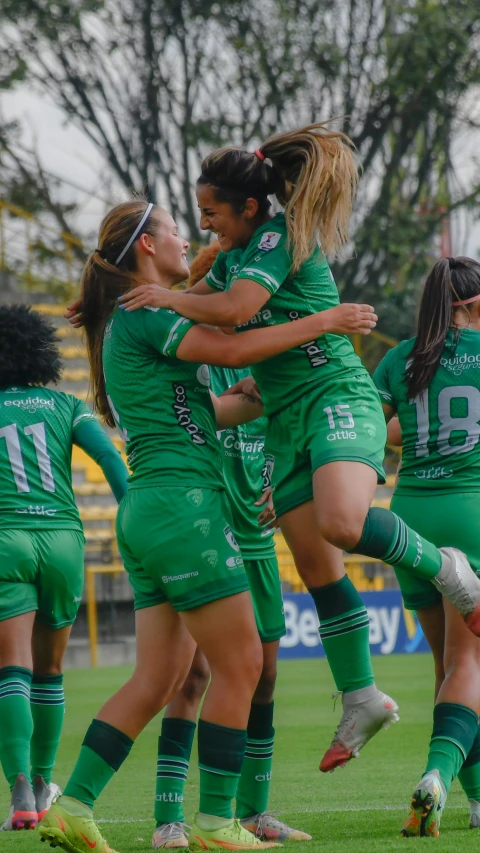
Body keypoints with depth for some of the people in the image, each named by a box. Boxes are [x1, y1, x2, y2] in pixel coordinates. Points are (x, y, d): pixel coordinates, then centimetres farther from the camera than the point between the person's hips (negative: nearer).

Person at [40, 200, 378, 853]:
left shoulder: (128, 323, 21)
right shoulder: (145, 315, -9)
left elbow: (207, 412, 24)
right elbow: (233, 350, -19)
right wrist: (323, 322, -11)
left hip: (146, 510, 10)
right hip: (183, 504, -10)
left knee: (159, 677, 8)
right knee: (239, 663, -3)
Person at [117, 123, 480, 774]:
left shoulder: (281, 236, -11)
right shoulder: (238, 252, 17)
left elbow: (234, 309, -25)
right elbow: (201, 297, 35)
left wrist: (165, 298, -10)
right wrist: (113, 302, 26)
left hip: (337, 399, -9)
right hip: (287, 421, 9)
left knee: (342, 523, -34)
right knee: (318, 570, 4)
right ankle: (362, 700, 11)